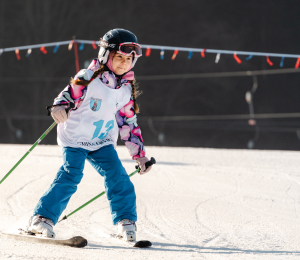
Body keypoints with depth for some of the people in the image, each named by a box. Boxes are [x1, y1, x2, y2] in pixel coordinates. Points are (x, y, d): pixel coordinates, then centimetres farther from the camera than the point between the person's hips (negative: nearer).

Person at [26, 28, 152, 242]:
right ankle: (42, 218, -12)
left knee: (118, 177, -11)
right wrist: (59, 107, -40)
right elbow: (70, 94, -16)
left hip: (102, 143, 5)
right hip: (75, 138, -5)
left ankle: (126, 221, 4)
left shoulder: (126, 90, 6)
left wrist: (140, 154, 13)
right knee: (70, 176, -19)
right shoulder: (89, 78, -11)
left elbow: (129, 124, 13)